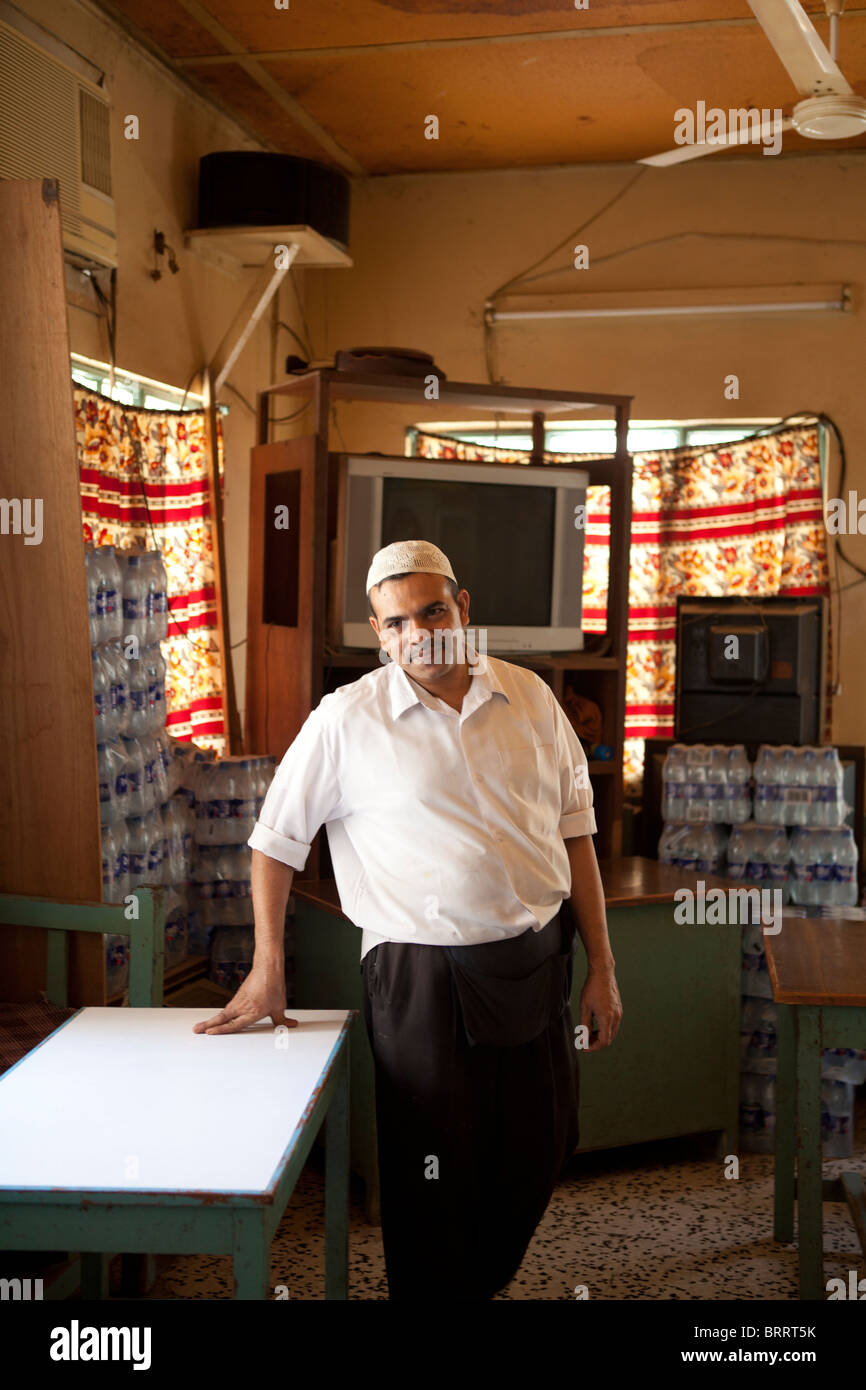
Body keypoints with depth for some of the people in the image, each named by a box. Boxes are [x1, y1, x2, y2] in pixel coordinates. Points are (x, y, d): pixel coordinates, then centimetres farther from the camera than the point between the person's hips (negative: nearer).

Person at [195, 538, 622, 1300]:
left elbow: (574, 830, 8)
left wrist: (602, 967, 7)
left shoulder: (529, 696, 3)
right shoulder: (347, 718, -7)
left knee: (539, 1152, 15)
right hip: (420, 974, -4)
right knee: (434, 1173, 5)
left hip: (537, 961, 4)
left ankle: (483, 1284, 41)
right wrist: (267, 972, 0)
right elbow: (277, 838, 2)